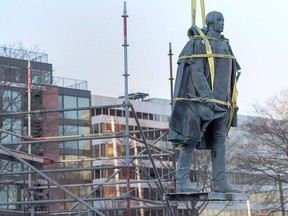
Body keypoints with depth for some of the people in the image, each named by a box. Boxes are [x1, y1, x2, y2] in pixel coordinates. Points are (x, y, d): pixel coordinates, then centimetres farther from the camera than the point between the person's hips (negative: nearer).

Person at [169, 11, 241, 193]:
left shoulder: (224, 45, 19)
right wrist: (207, 98, -23)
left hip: (221, 102, 8)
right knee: (191, 139, -7)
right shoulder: (198, 43, -5)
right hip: (201, 100, -8)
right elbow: (196, 72, -14)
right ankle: (182, 181, -5)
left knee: (220, 140, 5)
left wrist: (229, 101, 16)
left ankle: (220, 182, 6)